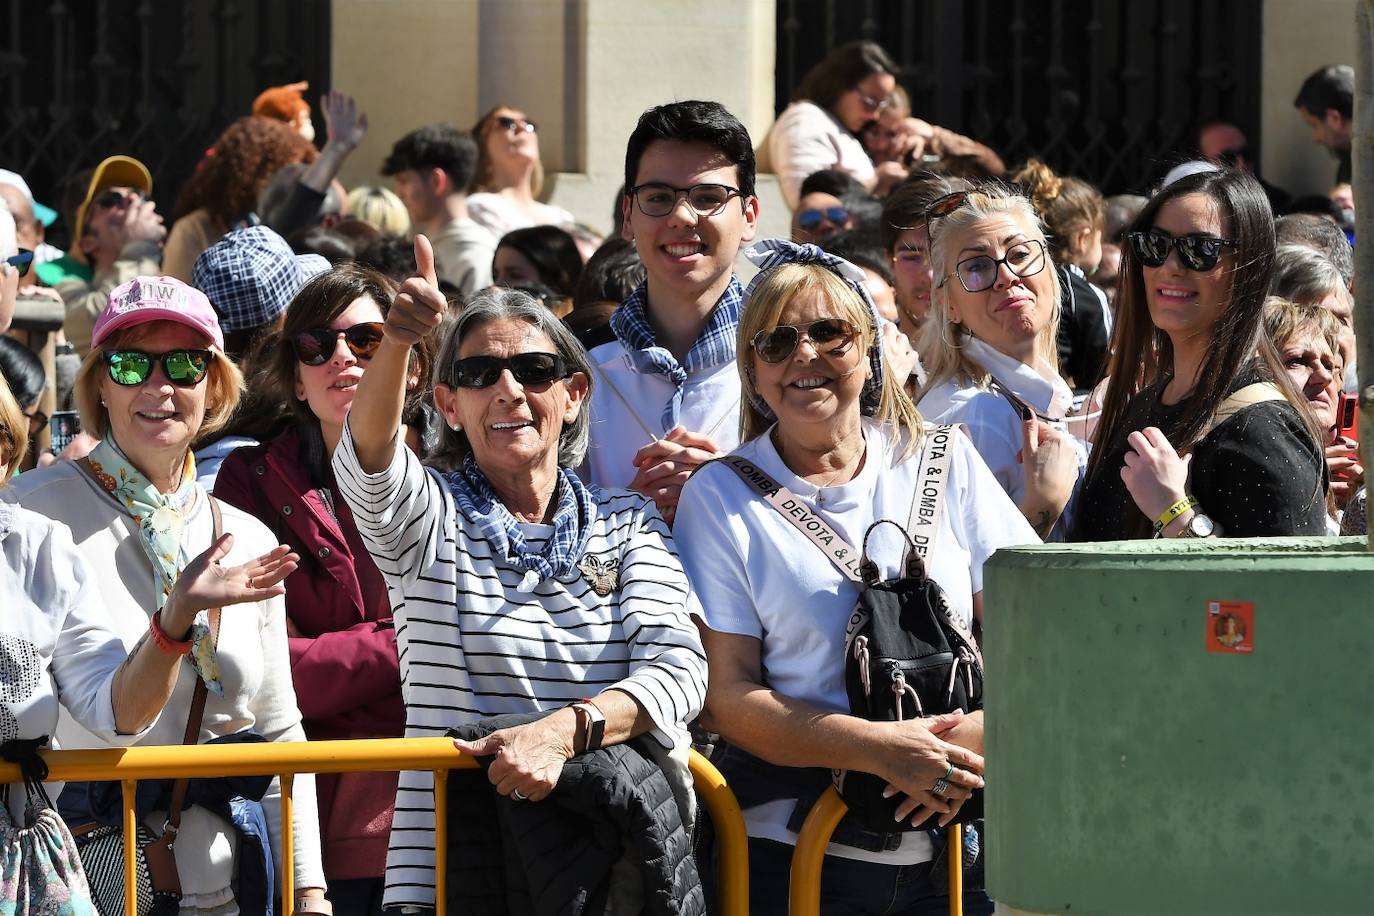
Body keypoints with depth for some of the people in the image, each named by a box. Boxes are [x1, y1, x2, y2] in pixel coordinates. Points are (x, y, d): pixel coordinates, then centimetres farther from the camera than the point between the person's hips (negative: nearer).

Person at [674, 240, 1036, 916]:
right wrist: (882, 751, -18)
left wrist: (971, 741, -15)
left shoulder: (945, 463, 8)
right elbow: (724, 696, -5)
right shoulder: (719, 498, 2)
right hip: (795, 854, -2)